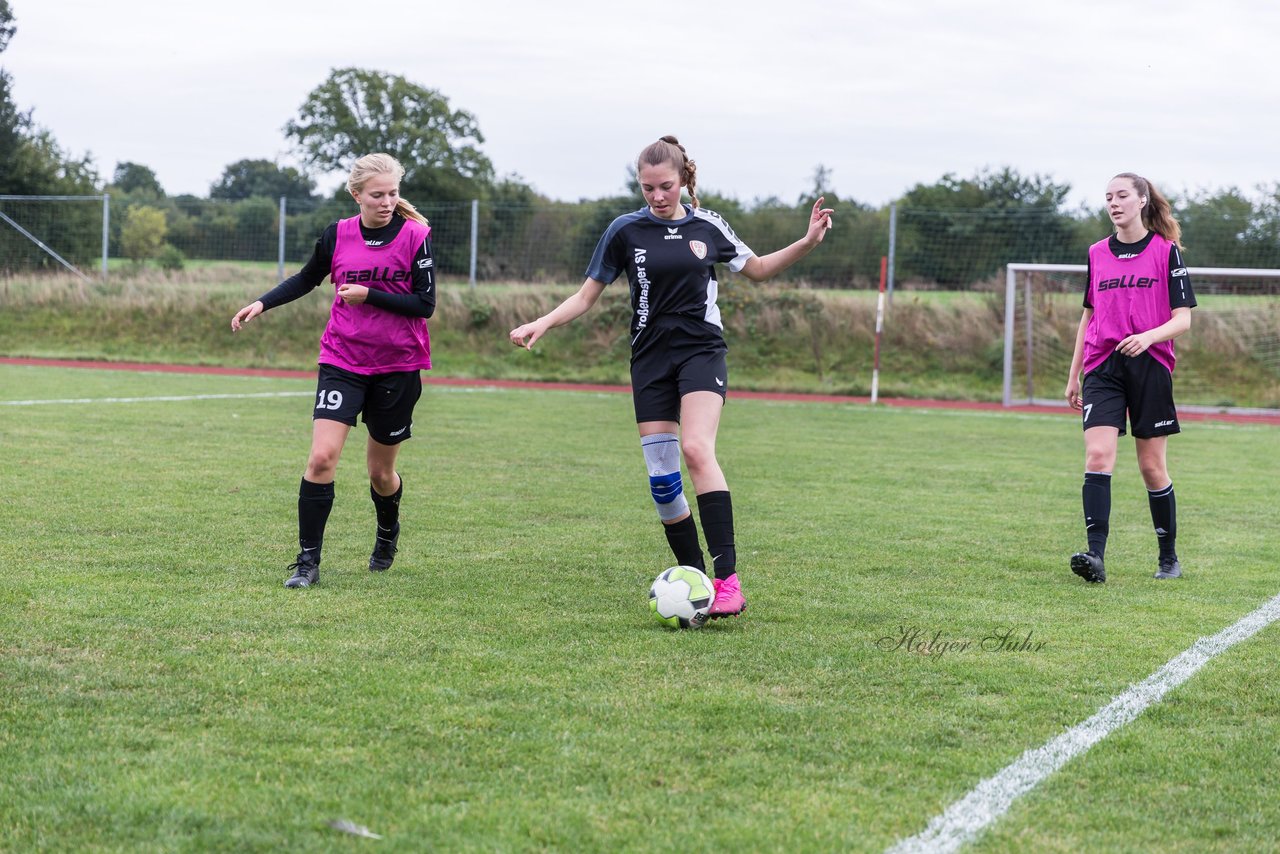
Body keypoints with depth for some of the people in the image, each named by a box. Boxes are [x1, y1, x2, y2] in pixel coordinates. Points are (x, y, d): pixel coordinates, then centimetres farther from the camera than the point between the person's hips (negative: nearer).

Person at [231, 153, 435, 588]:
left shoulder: (415, 237, -8)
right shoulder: (337, 235, 0)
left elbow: (425, 304, -11)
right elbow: (307, 279, 18)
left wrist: (369, 295, -18)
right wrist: (262, 303, 7)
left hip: (397, 367, -1)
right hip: (342, 361, 1)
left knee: (381, 473, 11)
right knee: (322, 457, -16)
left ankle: (388, 532, 44)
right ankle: (308, 560, -8)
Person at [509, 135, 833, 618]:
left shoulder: (707, 227, 4)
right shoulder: (627, 230, 1)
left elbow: (757, 269, 19)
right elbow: (587, 295, 6)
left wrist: (808, 242, 6)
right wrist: (542, 323, -10)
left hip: (701, 352, -2)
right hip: (651, 358, 2)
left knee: (697, 449, -25)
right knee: (661, 479, -3)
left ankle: (728, 579, -31)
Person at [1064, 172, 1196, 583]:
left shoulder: (1166, 251, 0)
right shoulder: (1097, 253, 12)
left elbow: (1182, 318, -3)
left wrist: (1149, 337, -23)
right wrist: (1073, 375, 18)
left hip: (1150, 366, -3)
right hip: (1102, 367, 3)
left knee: (1152, 467, 3)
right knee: (1098, 456, -14)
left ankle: (1169, 557, 19)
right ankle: (1095, 556, -21)